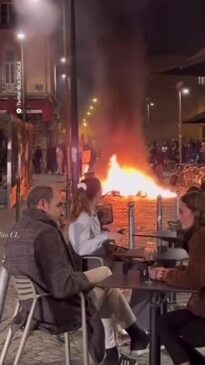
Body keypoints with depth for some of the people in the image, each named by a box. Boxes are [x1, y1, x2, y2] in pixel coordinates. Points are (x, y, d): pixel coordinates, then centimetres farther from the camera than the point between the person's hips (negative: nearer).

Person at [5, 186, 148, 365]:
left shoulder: (17, 229, 3)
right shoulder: (46, 233, -26)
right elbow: (63, 286, -30)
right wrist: (89, 279, -11)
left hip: (33, 306, 9)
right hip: (57, 311, -9)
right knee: (106, 277, 8)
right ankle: (135, 334, 26)